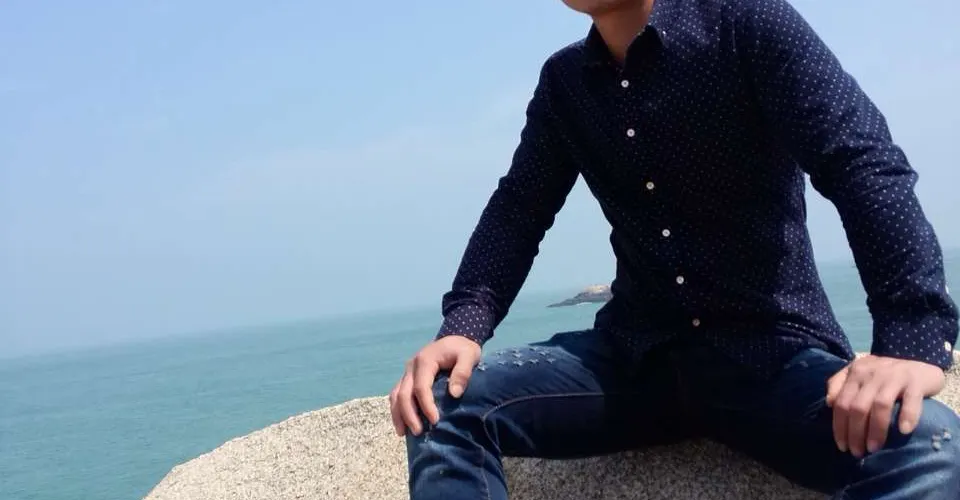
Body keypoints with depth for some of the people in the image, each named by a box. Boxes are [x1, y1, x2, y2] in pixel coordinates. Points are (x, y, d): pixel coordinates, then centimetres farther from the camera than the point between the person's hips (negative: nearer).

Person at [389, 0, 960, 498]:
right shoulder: (564, 81, 10)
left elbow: (864, 161, -14)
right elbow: (518, 209, 6)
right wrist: (463, 326, -14)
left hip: (774, 347, -3)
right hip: (637, 354, 4)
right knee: (446, 402, -18)